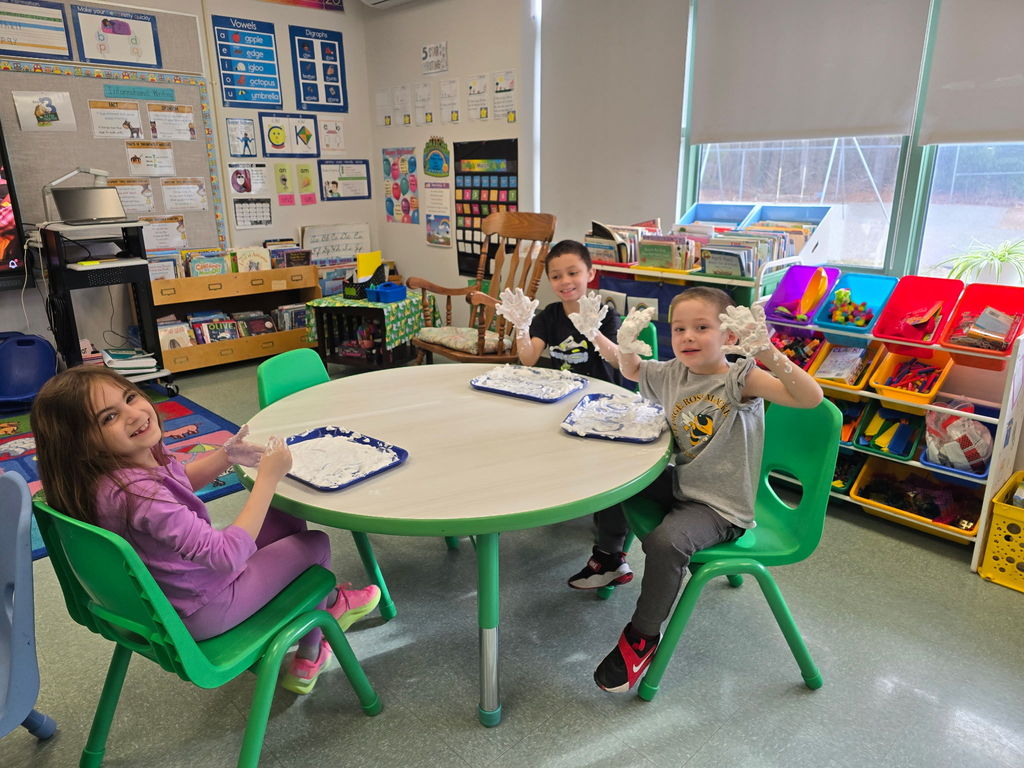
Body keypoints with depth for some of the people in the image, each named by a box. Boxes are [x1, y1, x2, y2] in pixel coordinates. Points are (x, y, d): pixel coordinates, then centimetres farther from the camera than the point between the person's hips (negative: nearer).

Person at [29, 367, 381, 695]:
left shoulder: (142, 454, -11)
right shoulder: (135, 494, -38)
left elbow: (181, 480, 12)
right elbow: (227, 555, -36)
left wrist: (224, 457, -7)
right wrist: (268, 477, -31)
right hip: (199, 612, -8)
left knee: (289, 522, 15)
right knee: (316, 543, 4)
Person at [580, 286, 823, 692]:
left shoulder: (741, 379, -18)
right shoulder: (672, 374, 1)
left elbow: (810, 397, -30)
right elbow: (631, 371, 20)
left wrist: (769, 353, -44)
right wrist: (628, 347, -4)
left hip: (721, 506, -7)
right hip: (679, 483, 7)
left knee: (665, 542, -32)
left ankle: (643, 637, -7)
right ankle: (609, 557, 32)